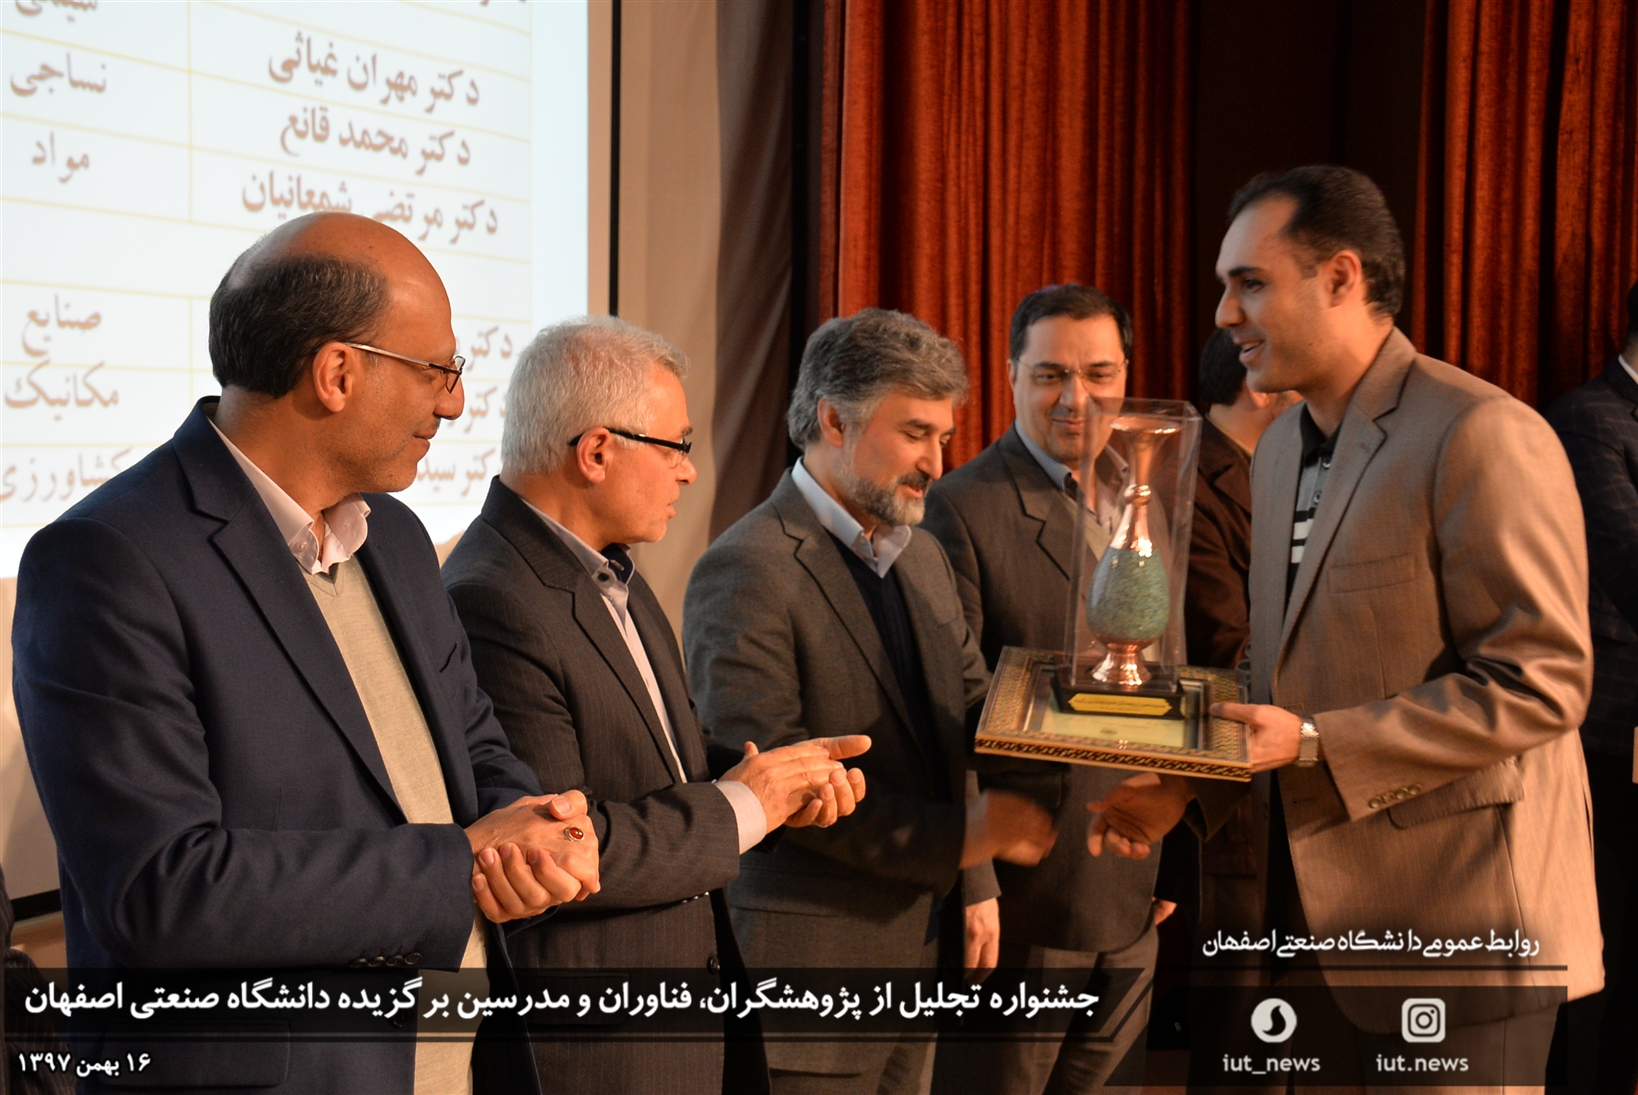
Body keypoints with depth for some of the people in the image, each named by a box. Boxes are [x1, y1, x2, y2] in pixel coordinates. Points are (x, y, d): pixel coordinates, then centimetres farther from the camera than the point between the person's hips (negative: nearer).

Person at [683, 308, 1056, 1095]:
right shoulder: (747, 572, -15)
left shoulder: (924, 557, 12)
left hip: (923, 947, 8)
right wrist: (954, 838, -20)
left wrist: (975, 883, 8)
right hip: (812, 964, -7)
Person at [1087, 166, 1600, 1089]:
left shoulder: (1483, 436, -16)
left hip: (1462, 926, -7)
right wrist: (1188, 785, 4)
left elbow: (1540, 682, -19)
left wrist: (1317, 745, -21)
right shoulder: (1281, 449, 11)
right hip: (1329, 909, 8)